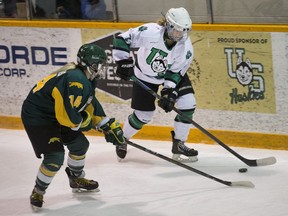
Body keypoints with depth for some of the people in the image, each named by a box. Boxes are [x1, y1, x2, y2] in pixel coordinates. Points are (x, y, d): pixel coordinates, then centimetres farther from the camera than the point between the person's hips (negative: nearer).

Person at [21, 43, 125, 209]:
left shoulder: (87, 80, 4)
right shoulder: (76, 81, -30)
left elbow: (92, 105, 19)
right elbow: (66, 114, -33)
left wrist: (109, 126, 15)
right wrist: (84, 122, -13)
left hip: (54, 114, 11)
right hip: (36, 116, -11)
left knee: (80, 144, 17)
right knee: (55, 156, -18)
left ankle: (77, 179, 40)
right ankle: (38, 193, 2)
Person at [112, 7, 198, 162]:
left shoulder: (186, 48, -24)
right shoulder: (150, 32, -35)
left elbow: (175, 72, -18)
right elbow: (122, 39, -29)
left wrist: (168, 93, -27)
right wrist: (124, 63, -32)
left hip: (172, 73, 3)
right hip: (145, 76, -3)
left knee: (188, 103, -12)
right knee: (143, 115, 1)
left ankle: (179, 145, 4)